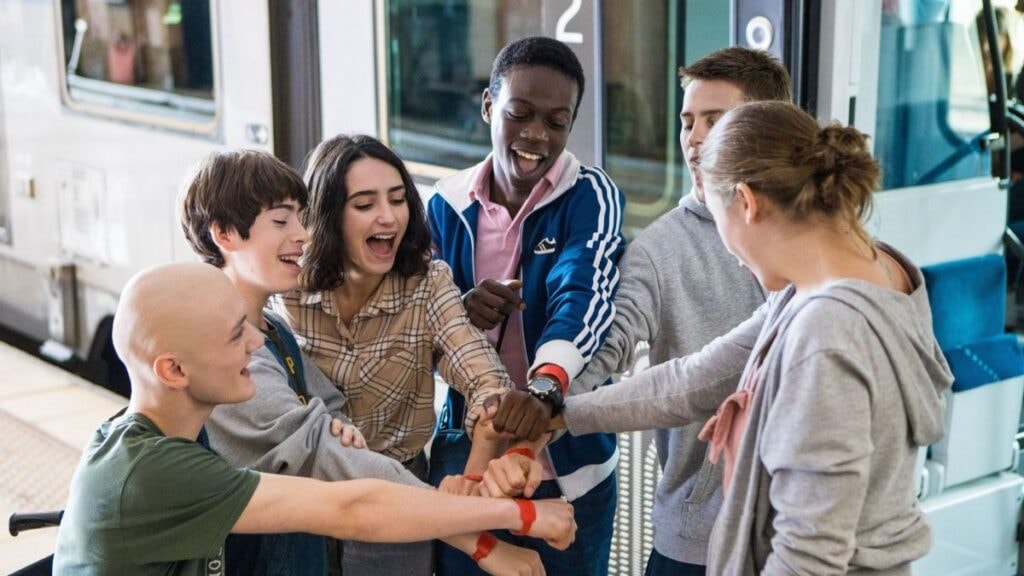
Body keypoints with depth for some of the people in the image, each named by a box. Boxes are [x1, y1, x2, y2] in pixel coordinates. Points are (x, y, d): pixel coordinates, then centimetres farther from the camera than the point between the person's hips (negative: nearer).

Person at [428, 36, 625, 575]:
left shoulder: (591, 197, -10)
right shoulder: (448, 204, 0)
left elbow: (584, 298, -28)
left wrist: (544, 386, -47)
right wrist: (460, 315, -18)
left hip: (565, 466, -3)